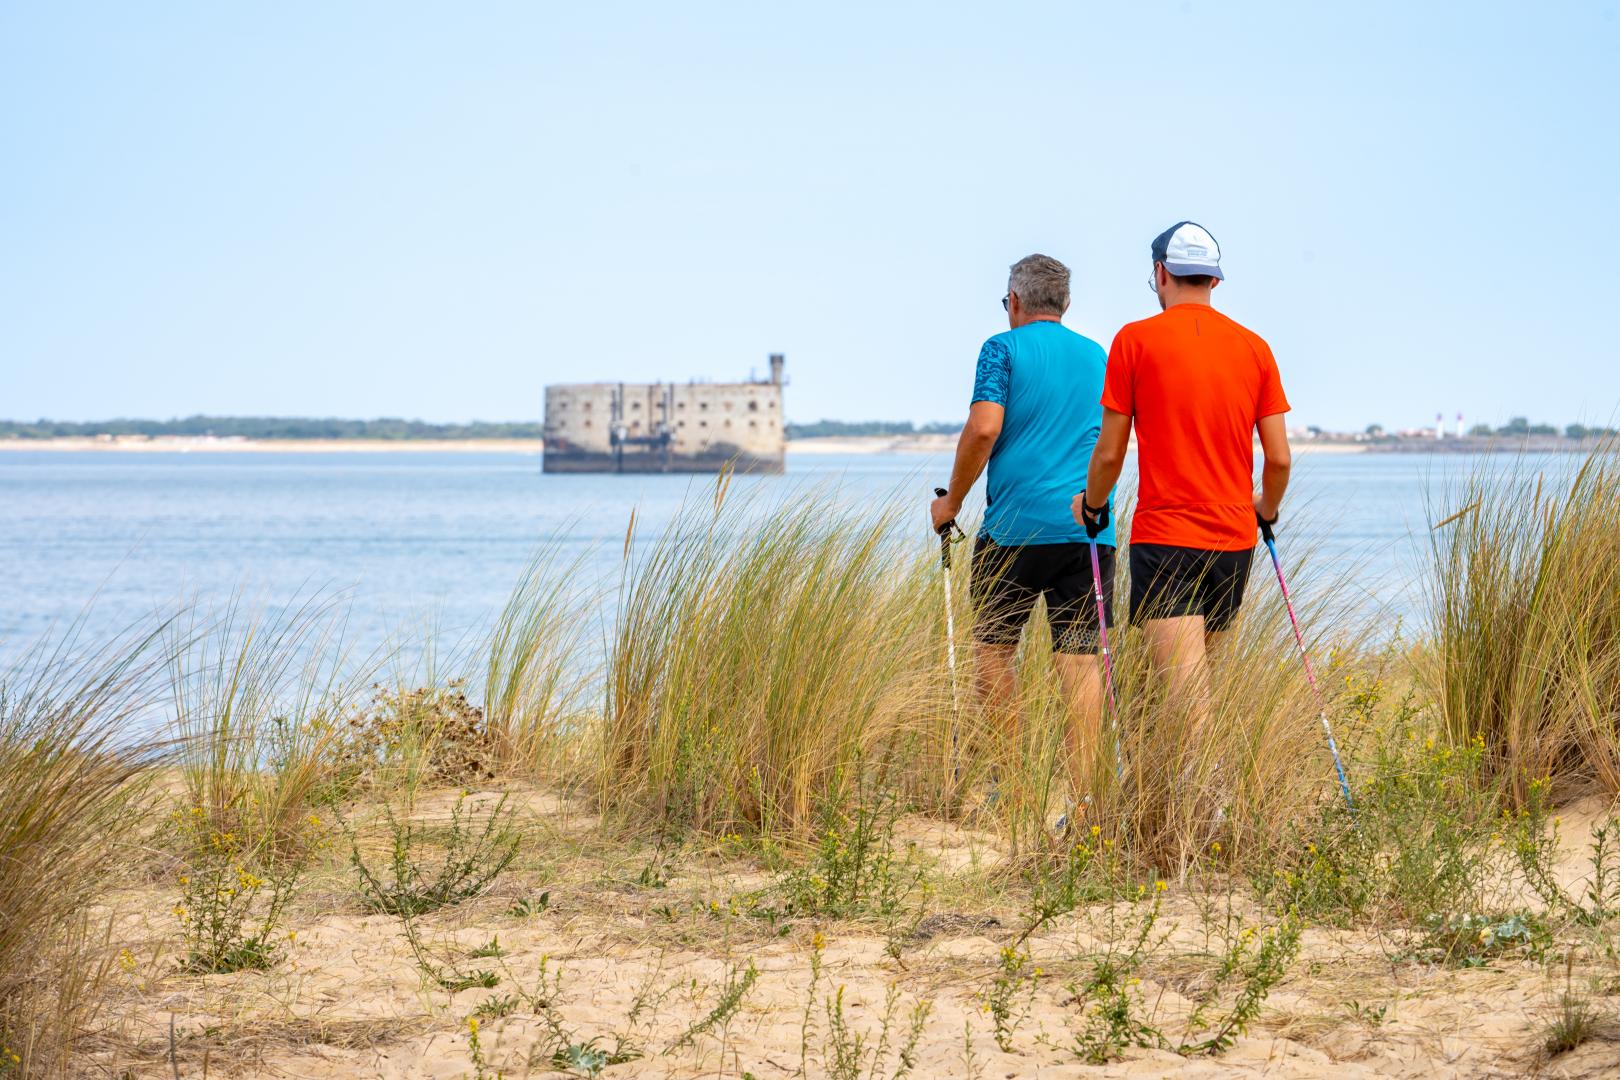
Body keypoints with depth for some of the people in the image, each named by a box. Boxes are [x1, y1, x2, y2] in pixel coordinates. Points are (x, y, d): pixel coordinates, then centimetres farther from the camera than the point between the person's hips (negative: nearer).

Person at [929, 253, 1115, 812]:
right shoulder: (1098, 357, 16)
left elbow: (983, 428, -12)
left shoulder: (1004, 349, -1)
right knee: (1079, 657, 0)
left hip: (1016, 524, -4)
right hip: (1090, 530, 4)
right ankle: (1084, 795, -7)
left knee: (993, 648, 10)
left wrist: (952, 501, -1)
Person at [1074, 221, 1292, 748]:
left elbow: (1110, 453, -2)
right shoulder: (1254, 347, 7)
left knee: (1190, 702, -12)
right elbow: (1279, 459, 6)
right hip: (1234, 541, 5)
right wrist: (1266, 508, 27)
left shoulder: (1135, 341, -4)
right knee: (1195, 680, 17)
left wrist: (1090, 505, 18)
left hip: (1165, 537, -5)